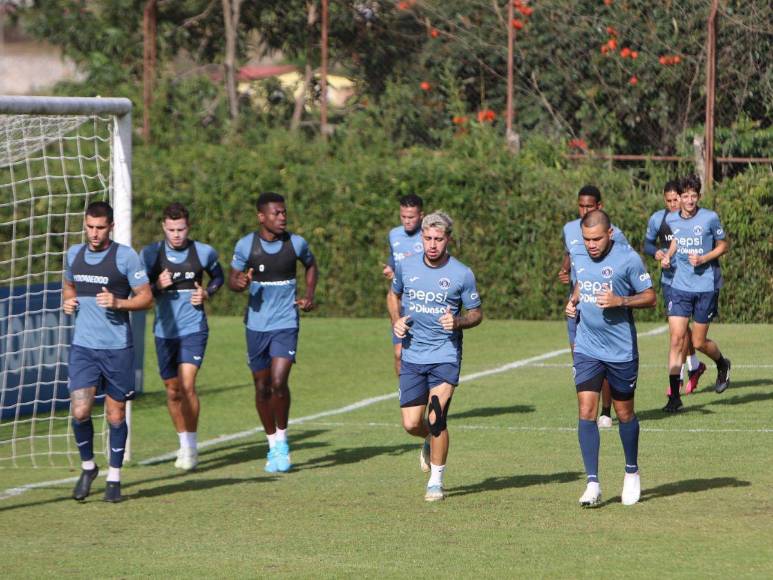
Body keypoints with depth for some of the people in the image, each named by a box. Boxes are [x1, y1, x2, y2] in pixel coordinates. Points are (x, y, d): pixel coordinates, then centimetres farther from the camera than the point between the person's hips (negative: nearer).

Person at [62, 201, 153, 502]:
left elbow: (146, 297, -3)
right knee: (80, 411, -10)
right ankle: (87, 466, 14)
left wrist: (118, 303, -19)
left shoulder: (125, 256, -5)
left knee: (116, 414, 4)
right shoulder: (74, 254, 8)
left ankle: (114, 478, 18)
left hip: (117, 348, -3)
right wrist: (68, 301, 5)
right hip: (83, 346, 3)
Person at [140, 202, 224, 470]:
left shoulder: (204, 253, -2)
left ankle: (191, 448, -6)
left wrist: (207, 293, -3)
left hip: (194, 328, -2)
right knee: (173, 391, 8)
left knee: (187, 385, -16)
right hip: (164, 330, 2)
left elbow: (218, 277, 17)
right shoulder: (150, 254, -2)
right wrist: (157, 286, -18)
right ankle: (184, 444, 27)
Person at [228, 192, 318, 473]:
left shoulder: (296, 243, -3)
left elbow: (311, 264, 18)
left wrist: (309, 295, 4)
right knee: (262, 386, 8)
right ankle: (273, 444, 25)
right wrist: (240, 283, -18)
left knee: (279, 382, -16)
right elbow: (232, 279, 5)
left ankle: (282, 440, 4)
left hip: (286, 324, -1)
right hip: (256, 324, 1)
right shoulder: (246, 245, -5)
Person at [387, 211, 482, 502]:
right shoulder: (406, 266, 1)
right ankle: (430, 441, 36)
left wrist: (458, 321, -18)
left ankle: (436, 481, 3)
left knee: (436, 419, -13)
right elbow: (394, 295, 21)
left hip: (445, 357, -3)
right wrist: (396, 320, 2)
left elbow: (476, 314, 3)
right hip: (412, 356, 3)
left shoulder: (462, 274, -7)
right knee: (411, 424, -1)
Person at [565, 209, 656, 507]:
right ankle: (593, 483, -9)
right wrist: (573, 301, 2)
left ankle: (632, 473, 31)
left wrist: (619, 301, -22)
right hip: (586, 348, 4)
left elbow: (650, 297, -7)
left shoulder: (628, 259, -12)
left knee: (624, 413, 9)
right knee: (586, 411, -8)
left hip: (621, 349, -4)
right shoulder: (579, 257, 4)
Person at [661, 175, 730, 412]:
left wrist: (704, 259, -14)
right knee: (676, 339, -7)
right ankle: (674, 396, -5)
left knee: (699, 342, 3)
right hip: (680, 286, 3)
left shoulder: (710, 218, -10)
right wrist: (668, 255, 3)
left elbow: (723, 245, 2)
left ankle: (722, 365, 38)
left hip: (706, 287, -3)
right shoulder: (671, 220, 1)